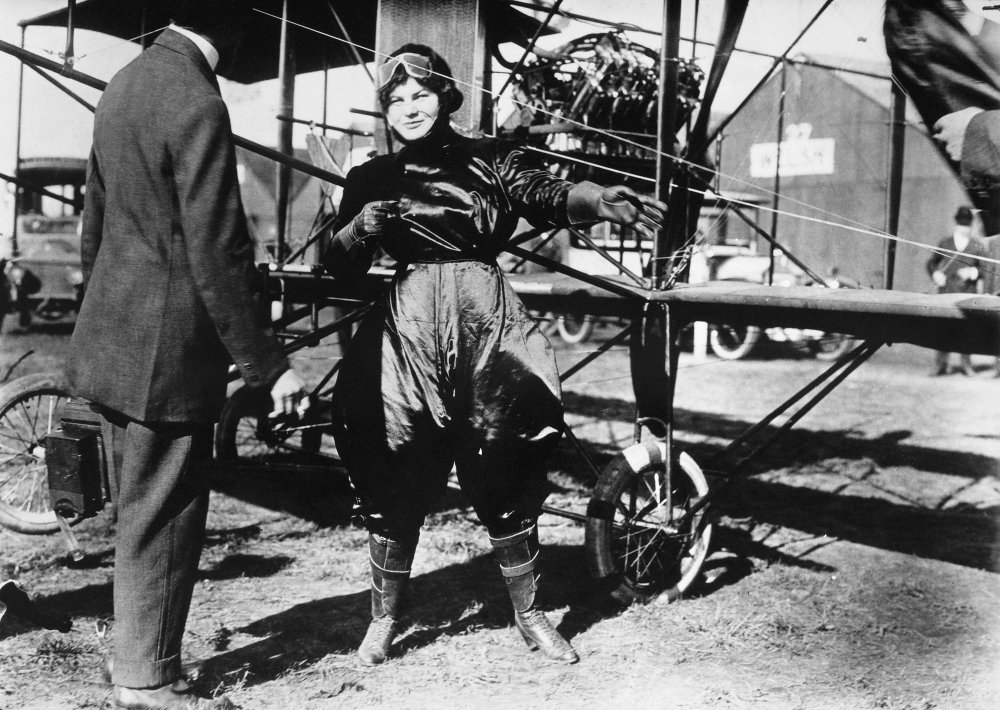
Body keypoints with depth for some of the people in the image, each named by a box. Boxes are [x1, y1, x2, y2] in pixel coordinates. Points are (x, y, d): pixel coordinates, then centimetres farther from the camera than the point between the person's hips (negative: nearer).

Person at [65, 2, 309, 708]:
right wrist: (270, 364, -16)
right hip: (165, 355, -9)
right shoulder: (197, 103, -21)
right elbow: (219, 257, -22)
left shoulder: (127, 81, 9)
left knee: (140, 511, 19)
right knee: (162, 516, 3)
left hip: (112, 345, 9)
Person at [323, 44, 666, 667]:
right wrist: (360, 226, -14)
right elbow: (340, 265, 8)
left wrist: (599, 200, -31)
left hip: (488, 317, 0)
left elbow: (545, 196, -10)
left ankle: (529, 613, 17)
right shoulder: (373, 178, 13)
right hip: (408, 324, 1)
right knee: (396, 474, 0)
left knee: (505, 471, 1)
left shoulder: (491, 159, 9)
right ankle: (385, 615, 17)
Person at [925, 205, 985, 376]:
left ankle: (966, 364, 12)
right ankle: (940, 364, 3)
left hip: (967, 294, 0)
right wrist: (936, 274, -2)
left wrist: (972, 272, -12)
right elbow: (931, 263, 17)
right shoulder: (945, 243, 9)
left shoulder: (977, 246, 6)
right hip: (946, 293, 0)